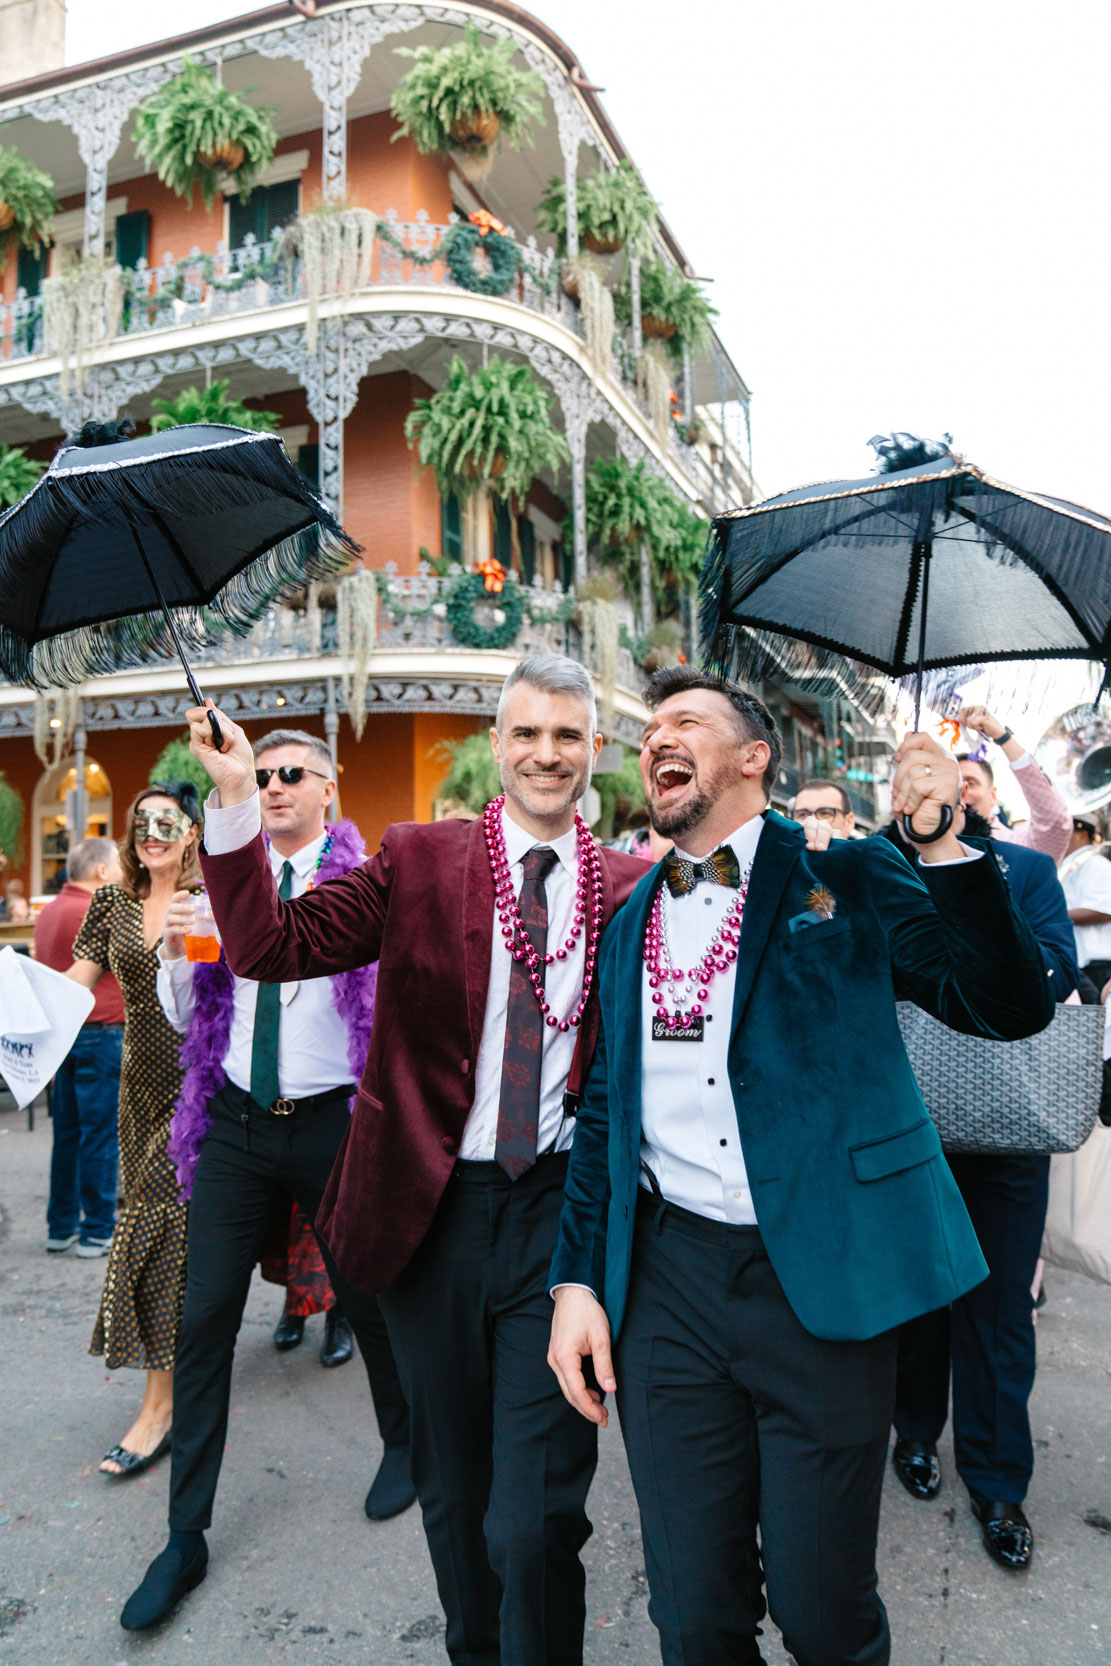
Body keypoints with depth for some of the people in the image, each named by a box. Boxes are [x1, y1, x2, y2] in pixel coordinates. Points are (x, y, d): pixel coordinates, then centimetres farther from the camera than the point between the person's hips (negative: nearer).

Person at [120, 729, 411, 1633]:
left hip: (331, 1121, -3)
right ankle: (186, 1536, 22)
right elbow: (184, 1017, 11)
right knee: (204, 1319, 4)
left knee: (367, 1297, 13)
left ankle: (404, 1447, 41)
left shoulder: (363, 883, -5)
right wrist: (177, 951, -7)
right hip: (237, 1124, 4)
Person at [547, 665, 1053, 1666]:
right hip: (668, 1283, 3)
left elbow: (1011, 1008, -8)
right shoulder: (630, 921, 10)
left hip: (822, 1279, -3)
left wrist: (946, 845, -19)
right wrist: (577, 1279, 6)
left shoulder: (845, 873, -1)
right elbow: (605, 1111, 12)